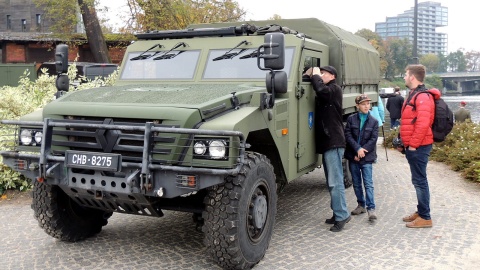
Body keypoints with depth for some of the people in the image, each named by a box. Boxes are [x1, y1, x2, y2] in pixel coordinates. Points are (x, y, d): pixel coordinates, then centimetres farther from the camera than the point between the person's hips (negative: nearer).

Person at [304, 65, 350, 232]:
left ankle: (342, 215, -5)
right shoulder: (325, 94, 22)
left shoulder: (334, 89, -7)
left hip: (333, 142, -10)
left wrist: (315, 75, -10)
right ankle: (338, 214, 21)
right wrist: (310, 76, 4)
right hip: (327, 142, 10)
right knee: (331, 182, 13)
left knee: (335, 182, -10)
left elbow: (321, 90, -26)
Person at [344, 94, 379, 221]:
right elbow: (348, 135, -5)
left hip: (366, 158, -2)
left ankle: (371, 208, -7)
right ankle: (361, 205, 24)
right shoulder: (351, 119, 3)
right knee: (356, 183, 12)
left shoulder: (374, 121, 2)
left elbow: (373, 139, -4)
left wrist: (362, 151, -13)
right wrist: (358, 149, -15)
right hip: (353, 156, 2)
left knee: (368, 184, -7)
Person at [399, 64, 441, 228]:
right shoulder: (413, 95, 17)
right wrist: (406, 143, 19)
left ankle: (425, 218, 1)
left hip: (418, 147, -10)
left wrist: (413, 144, -21)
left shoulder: (422, 97, -15)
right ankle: (421, 211, 26)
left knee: (419, 181, -6)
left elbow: (423, 123, -24)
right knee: (418, 180, 16)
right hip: (413, 146, 10)